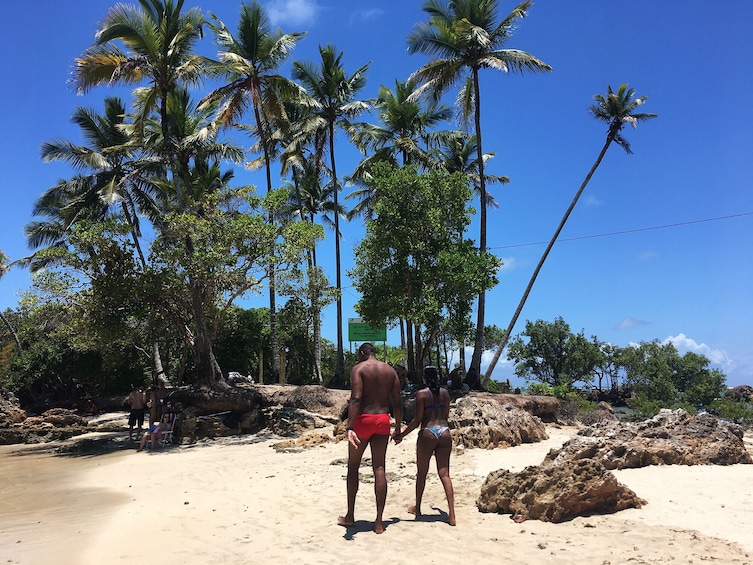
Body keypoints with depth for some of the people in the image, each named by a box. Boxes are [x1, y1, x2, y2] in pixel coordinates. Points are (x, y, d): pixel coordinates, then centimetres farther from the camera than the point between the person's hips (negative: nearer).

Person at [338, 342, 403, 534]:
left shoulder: (358, 369, -6)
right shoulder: (390, 370, 10)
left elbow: (355, 399, -18)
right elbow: (397, 403, 8)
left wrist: (350, 428, -24)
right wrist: (398, 427, 17)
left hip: (363, 419, -4)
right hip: (383, 420, 4)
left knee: (353, 467, 12)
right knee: (379, 469, 5)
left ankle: (350, 516, 20)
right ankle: (379, 522, 5)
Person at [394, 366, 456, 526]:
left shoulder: (421, 393, -6)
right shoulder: (445, 392, 8)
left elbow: (418, 419, -9)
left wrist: (401, 435, -1)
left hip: (428, 433, -4)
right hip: (444, 432, 4)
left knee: (421, 473, 13)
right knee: (444, 474, 3)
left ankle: (417, 508, 26)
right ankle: (451, 514, -5)